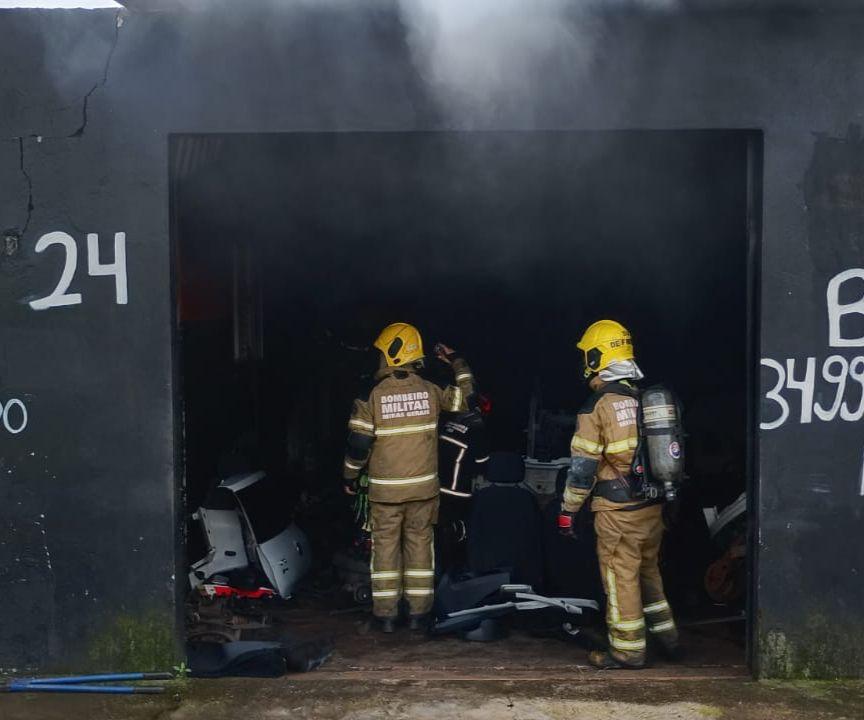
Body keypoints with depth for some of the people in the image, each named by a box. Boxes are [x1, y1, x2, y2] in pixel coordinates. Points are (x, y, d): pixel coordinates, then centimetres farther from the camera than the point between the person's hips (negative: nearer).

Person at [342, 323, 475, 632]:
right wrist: (455, 361, 23)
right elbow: (465, 396, 11)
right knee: (420, 544, 11)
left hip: (385, 489, -2)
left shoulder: (372, 396, -10)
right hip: (423, 487, 2)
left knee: (385, 546, 8)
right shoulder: (430, 391, -4)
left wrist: (349, 476, 6)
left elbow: (358, 443, -9)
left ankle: (386, 614, 13)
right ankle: (419, 612, 15)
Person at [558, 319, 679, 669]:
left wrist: (568, 509, -3)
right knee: (648, 569, 21)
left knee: (621, 576, 3)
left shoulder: (599, 405, -13)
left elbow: (583, 465, -12)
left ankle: (628, 649, 11)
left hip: (617, 510, -7)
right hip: (653, 505, 7)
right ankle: (666, 637, 28)